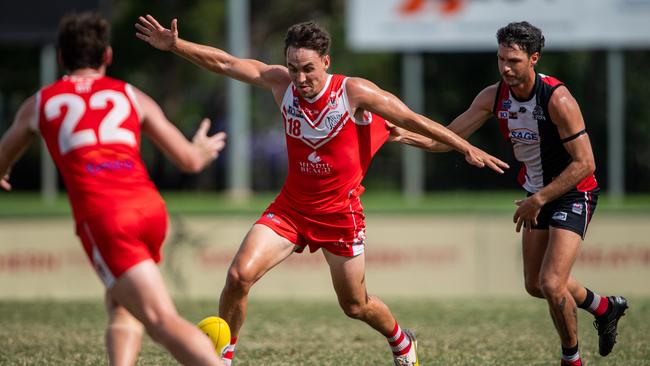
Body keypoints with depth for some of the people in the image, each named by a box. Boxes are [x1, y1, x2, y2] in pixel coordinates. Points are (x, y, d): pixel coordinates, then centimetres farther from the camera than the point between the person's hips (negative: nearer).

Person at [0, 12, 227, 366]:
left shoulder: (39, 104, 20)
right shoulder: (131, 96, 21)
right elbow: (189, 160, 18)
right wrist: (202, 150, 43)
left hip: (102, 216, -3)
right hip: (149, 205, 3)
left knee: (161, 320, -12)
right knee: (121, 306, 26)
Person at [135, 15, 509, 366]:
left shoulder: (354, 93, -18)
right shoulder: (281, 83, -9)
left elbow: (414, 120, -11)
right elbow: (226, 63, -7)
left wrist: (467, 148, -9)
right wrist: (175, 45, -18)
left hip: (340, 213, -3)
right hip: (290, 207, 3)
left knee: (356, 306, 10)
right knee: (240, 274, -18)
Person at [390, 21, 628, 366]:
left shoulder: (557, 99, -26)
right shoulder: (494, 96, -6)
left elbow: (584, 164, -24)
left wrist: (538, 200, -24)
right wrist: (406, 135, -23)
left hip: (573, 193, -7)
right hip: (538, 194, 8)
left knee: (551, 284, -18)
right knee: (535, 285, 15)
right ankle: (604, 307, 41)